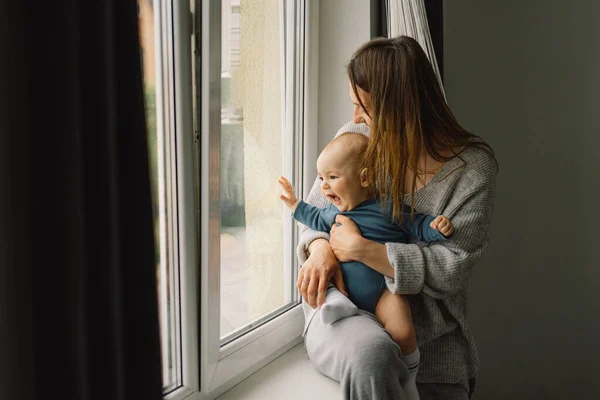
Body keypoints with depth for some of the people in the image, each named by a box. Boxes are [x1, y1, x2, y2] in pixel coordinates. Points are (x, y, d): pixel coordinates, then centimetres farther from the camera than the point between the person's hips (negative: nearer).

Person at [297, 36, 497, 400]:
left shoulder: (473, 166, -9)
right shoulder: (355, 139, -1)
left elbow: (452, 268, -15)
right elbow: (316, 211, 12)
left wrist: (361, 248, -19)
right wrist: (320, 248, -12)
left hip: (429, 329, 0)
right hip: (343, 310, 0)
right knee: (372, 355, -33)